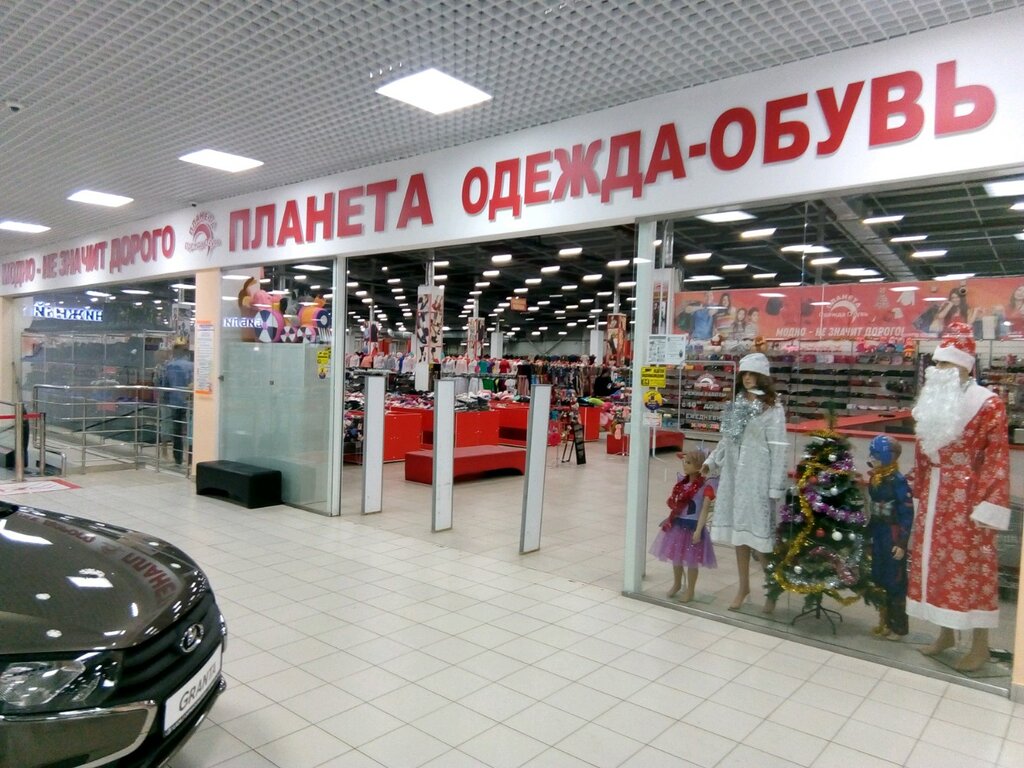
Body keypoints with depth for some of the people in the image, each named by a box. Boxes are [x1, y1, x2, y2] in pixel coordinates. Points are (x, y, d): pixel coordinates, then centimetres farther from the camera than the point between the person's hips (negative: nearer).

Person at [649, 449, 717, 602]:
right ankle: (677, 584, 39)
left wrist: (698, 530, -22)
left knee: (691, 560, 7)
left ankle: (690, 590, 24)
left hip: (692, 526, -6)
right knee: (676, 557, 18)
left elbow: (705, 509, -18)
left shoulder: (706, 486, -16)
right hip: (677, 524, 6)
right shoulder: (681, 482, 3)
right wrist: (669, 520, 6)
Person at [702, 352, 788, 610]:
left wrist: (776, 487, -14)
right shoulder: (737, 405, 12)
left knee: (759, 531, -1)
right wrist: (711, 461, 11)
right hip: (734, 475, 7)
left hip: (758, 478, -6)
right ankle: (743, 586, 27)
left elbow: (778, 450, -12)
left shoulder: (772, 409, -10)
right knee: (738, 530, 13)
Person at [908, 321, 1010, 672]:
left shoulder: (988, 405, -11)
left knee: (970, 566, 2)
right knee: (934, 561, 12)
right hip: (934, 496, 7)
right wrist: (920, 493, 16)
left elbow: (997, 460, -13)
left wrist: (988, 508, -16)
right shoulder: (933, 402, 10)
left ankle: (980, 645, 17)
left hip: (967, 498, -7)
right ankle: (945, 633, 28)